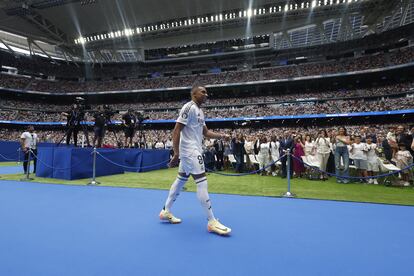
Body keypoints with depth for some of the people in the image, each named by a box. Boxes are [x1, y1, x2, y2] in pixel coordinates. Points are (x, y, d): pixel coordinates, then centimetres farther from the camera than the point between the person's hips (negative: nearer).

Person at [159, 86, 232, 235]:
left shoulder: (200, 111, 16)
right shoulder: (189, 107, -14)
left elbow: (206, 132, 18)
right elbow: (176, 131, -18)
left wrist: (221, 136, 2)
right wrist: (176, 153, -22)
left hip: (193, 151, 11)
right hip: (190, 150, -11)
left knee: (180, 180, 15)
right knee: (202, 182, -11)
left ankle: (166, 211, 28)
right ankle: (212, 222, -4)